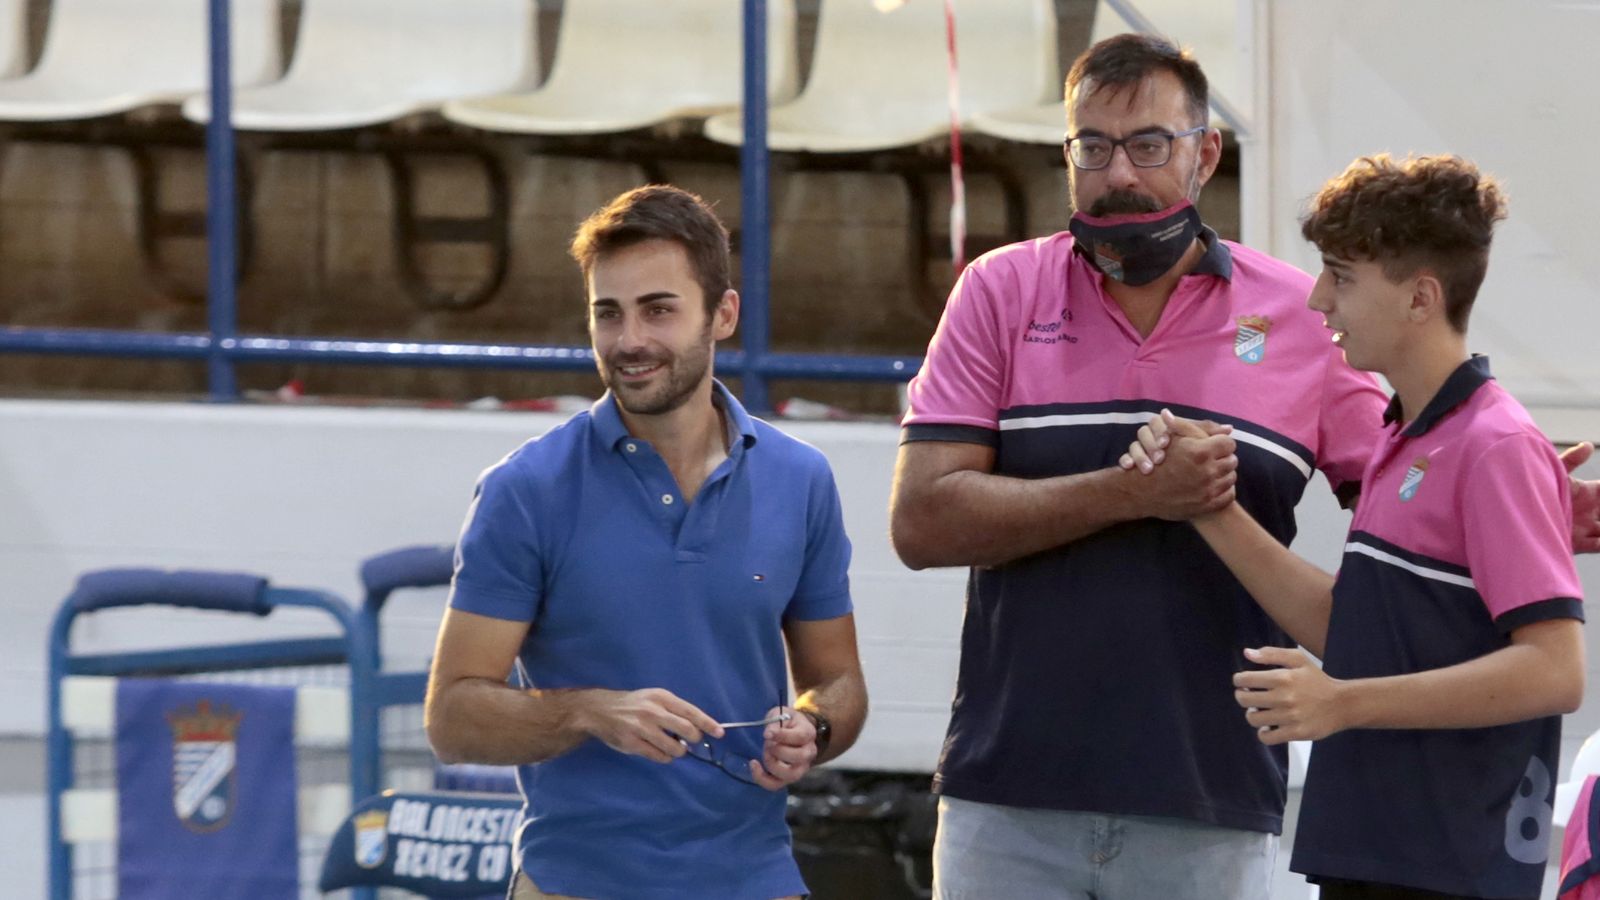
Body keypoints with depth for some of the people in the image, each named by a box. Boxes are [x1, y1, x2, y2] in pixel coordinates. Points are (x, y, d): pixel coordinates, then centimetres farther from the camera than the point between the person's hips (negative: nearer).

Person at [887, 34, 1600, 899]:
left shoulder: (1299, 316, 6)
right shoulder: (1000, 293, 5)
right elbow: (921, 521, -5)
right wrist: (1135, 494, -14)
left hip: (1209, 814, 0)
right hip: (1010, 801, 0)